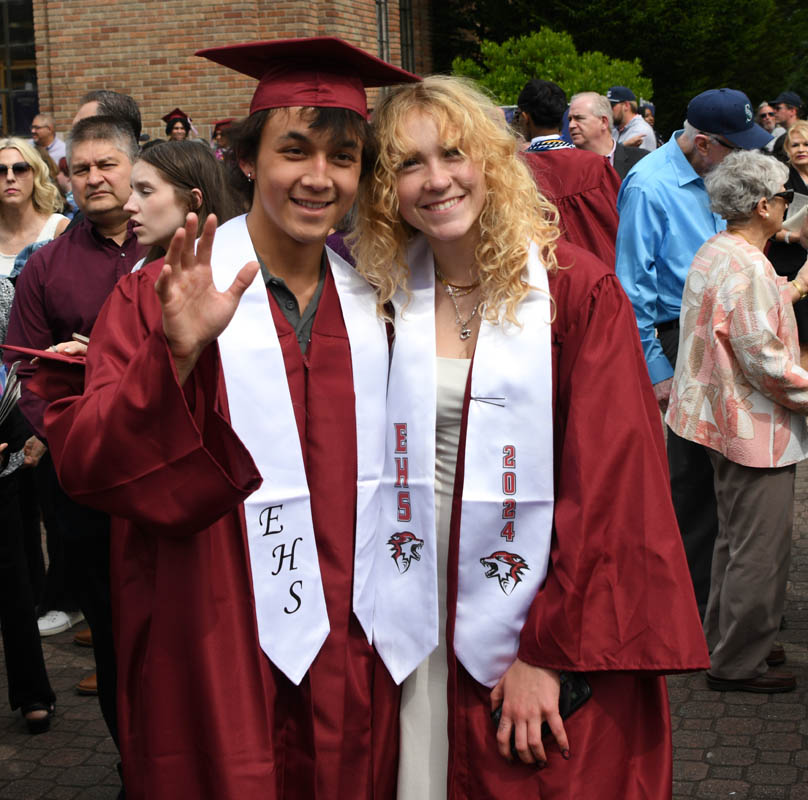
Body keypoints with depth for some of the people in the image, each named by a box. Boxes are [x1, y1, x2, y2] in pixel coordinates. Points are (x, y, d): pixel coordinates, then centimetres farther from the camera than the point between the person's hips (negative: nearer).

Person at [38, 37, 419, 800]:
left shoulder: (372, 301, 5)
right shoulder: (160, 295, -7)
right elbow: (84, 464, -16)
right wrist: (177, 355, -29)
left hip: (354, 658, 4)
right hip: (218, 661, -3)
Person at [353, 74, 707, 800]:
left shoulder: (579, 291, -10)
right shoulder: (388, 297, 2)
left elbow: (608, 483, -13)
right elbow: (374, 466, 8)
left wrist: (547, 651, -15)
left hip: (552, 637, -3)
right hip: (422, 630, 4)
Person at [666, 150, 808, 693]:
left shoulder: (714, 252, 8)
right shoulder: (748, 267, -23)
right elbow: (764, 360, -24)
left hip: (727, 419, 10)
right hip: (758, 429, -10)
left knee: (736, 539, 21)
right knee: (761, 549, 0)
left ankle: (725, 640, 33)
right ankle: (739, 663, 10)